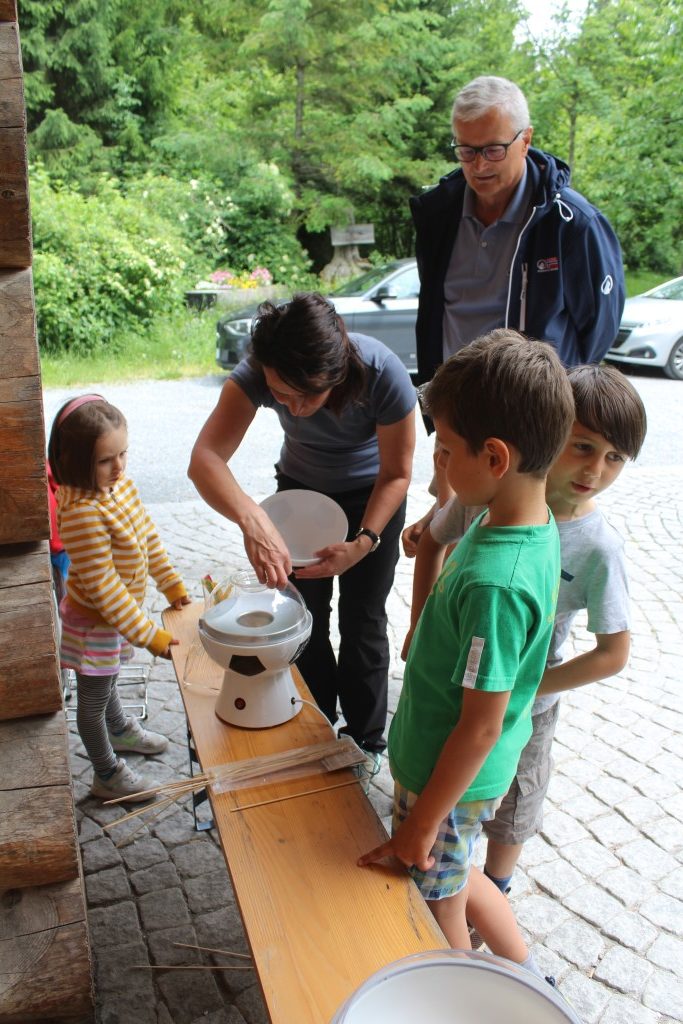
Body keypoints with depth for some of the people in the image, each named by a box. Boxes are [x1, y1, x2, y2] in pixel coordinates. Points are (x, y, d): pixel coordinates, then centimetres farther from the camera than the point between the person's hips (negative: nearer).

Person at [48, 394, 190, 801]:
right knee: (93, 699, 14)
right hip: (94, 622, -8)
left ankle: (121, 730, 57)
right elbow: (101, 586, -31)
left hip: (121, 610, 8)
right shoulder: (83, 513, -34)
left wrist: (172, 583, 8)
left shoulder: (122, 485, -8)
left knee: (108, 679, 33)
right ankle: (108, 775, 33)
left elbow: (149, 538, 6)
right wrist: (148, 634, -28)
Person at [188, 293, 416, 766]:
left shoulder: (384, 375, -36)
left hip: (370, 495, -2)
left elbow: (396, 475, -22)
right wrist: (252, 519, -59)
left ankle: (366, 739, 28)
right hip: (300, 488, 2)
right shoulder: (256, 373, -32)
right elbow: (205, 459, -42)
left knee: (362, 621, 5)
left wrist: (364, 542, -34)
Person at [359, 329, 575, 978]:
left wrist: (422, 823, -16)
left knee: (437, 903, 19)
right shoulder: (534, 525, -8)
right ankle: (529, 978, 51)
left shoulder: (493, 583, -35)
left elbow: (480, 728, -27)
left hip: (449, 778, -8)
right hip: (464, 768, 8)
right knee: (455, 878, 30)